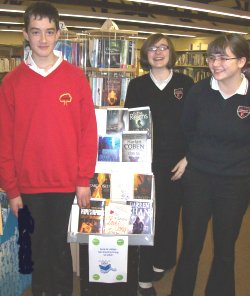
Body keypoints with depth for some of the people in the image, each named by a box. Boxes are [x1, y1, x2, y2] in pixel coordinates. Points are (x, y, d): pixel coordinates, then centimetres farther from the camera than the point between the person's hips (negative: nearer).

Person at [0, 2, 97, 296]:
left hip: (66, 182, 0)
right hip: (28, 184, 1)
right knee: (37, 244, 14)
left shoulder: (76, 77, -2)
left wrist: (84, 180, -4)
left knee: (60, 244, 12)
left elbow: (88, 131, -2)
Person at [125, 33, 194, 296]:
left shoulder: (185, 83, 2)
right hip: (145, 162, -1)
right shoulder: (137, 85, 1)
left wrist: (188, 158, -5)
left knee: (170, 213, 11)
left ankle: (162, 261, 34)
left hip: (176, 163, 1)